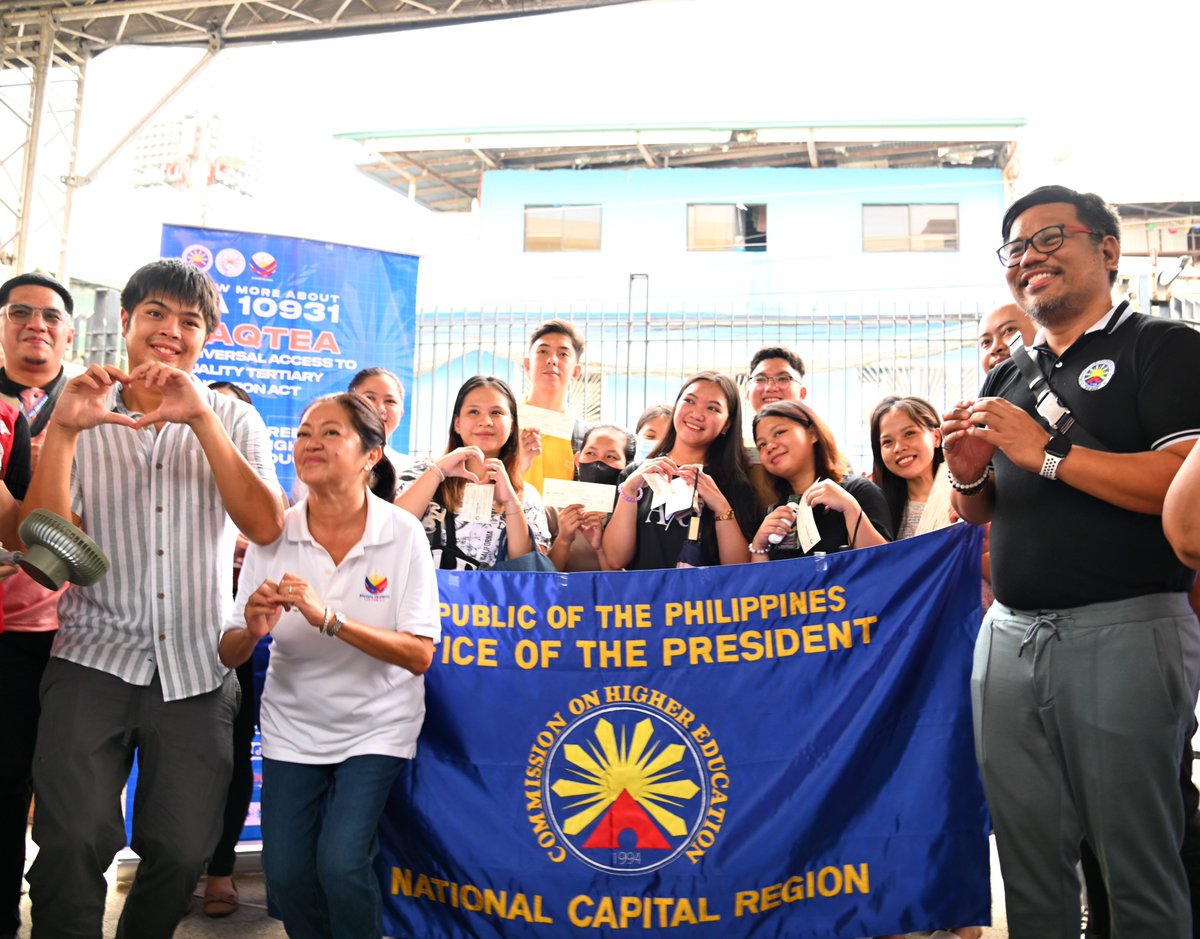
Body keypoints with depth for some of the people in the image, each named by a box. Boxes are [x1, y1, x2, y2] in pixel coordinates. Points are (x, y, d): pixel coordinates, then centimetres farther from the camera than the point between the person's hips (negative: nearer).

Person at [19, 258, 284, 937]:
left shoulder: (233, 421, 5)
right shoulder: (84, 417, 4)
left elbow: (266, 527, -12)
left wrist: (201, 418, -21)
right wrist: (61, 432, -19)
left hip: (197, 670, 1)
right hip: (95, 658, 0)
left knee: (183, 850, 4)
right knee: (73, 841, -14)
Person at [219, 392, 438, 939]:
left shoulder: (402, 533, -15)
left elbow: (419, 654, -20)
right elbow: (229, 656, -6)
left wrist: (329, 618, -32)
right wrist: (252, 630, -29)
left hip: (374, 726, -2)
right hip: (292, 726, 3)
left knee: (341, 864, -15)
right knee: (285, 872, -1)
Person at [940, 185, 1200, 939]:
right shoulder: (1006, 380, 17)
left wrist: (1047, 454, -17)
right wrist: (970, 475, 0)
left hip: (1124, 628, -6)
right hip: (1011, 633, 6)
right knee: (1029, 862, 13)